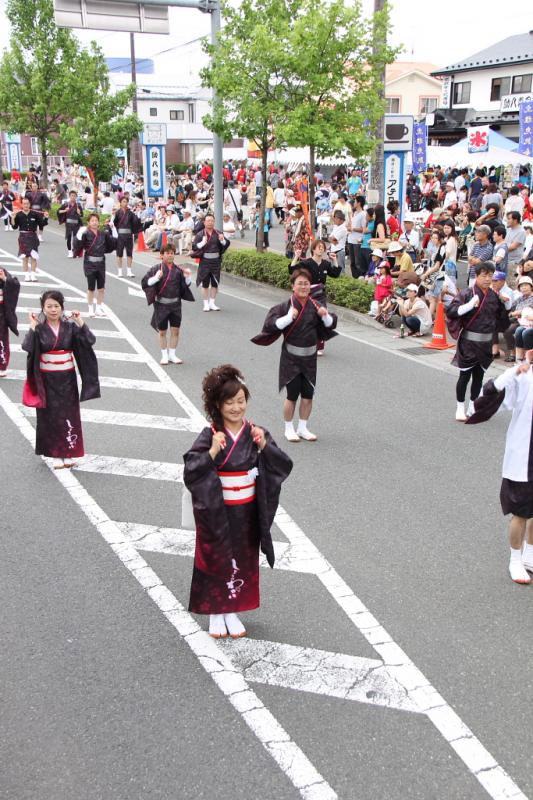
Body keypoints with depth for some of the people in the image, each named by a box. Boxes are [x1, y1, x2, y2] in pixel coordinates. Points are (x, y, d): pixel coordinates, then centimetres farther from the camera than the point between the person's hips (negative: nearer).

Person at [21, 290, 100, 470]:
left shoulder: (70, 326, -2)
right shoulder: (39, 328, -5)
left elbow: (90, 341, -13)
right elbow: (27, 347, -20)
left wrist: (80, 322, -18)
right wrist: (33, 327, -23)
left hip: (67, 378, 1)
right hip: (47, 379, -1)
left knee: (69, 415, 4)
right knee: (51, 416, 4)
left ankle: (68, 454, 14)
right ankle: (56, 455, 13)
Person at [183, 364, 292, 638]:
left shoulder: (256, 433, -4)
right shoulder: (209, 436, -13)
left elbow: (285, 466, -6)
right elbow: (190, 472, -19)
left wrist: (264, 446, -19)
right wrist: (212, 451, -30)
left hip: (247, 512, 3)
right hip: (216, 512, -3)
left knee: (243, 562, 14)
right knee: (216, 561, 10)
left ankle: (232, 612, 32)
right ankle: (215, 614, 28)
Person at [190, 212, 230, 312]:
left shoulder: (218, 233, 4)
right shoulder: (200, 234, -2)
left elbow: (227, 244, 3)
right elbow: (194, 247, -8)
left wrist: (222, 240, -17)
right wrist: (203, 242, -23)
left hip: (216, 261, 2)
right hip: (205, 261, -2)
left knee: (215, 283, 7)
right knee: (205, 284, 3)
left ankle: (212, 303, 19)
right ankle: (206, 304, 12)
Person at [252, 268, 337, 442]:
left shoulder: (315, 305, 1)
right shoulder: (286, 306, -10)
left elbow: (331, 324, 8)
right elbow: (271, 324, -17)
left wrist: (325, 316, -13)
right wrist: (289, 317, -30)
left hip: (309, 357, 4)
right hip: (291, 358, -4)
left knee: (308, 395, 8)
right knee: (292, 395, 2)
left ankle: (302, 428, 25)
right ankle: (289, 429, 19)